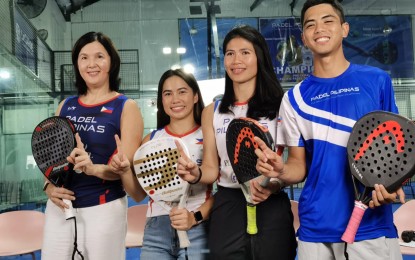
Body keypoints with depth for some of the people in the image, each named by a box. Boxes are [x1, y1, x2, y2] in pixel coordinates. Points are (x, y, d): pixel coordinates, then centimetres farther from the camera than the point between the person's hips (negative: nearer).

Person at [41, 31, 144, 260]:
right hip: (59, 207, 4)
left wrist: (94, 169, -29)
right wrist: (49, 186, -5)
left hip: (104, 209, -4)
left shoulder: (126, 107, -4)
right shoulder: (65, 106, 9)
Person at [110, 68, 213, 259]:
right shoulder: (151, 139, 9)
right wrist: (125, 172, -5)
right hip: (155, 232, 3)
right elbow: (139, 194, 12)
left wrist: (195, 217, -18)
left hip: (197, 232, -3)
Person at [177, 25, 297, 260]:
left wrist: (274, 185, -24)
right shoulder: (212, 112, 8)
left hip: (270, 207, -2)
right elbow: (212, 169, 9)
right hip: (227, 208, 3)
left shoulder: (279, 105, -4)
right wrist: (195, 174, -13)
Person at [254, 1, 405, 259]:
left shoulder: (377, 80, 2)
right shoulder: (295, 98, 5)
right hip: (316, 229, 2)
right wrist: (280, 170, -14)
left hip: (372, 226, -1)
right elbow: (300, 165, 8)